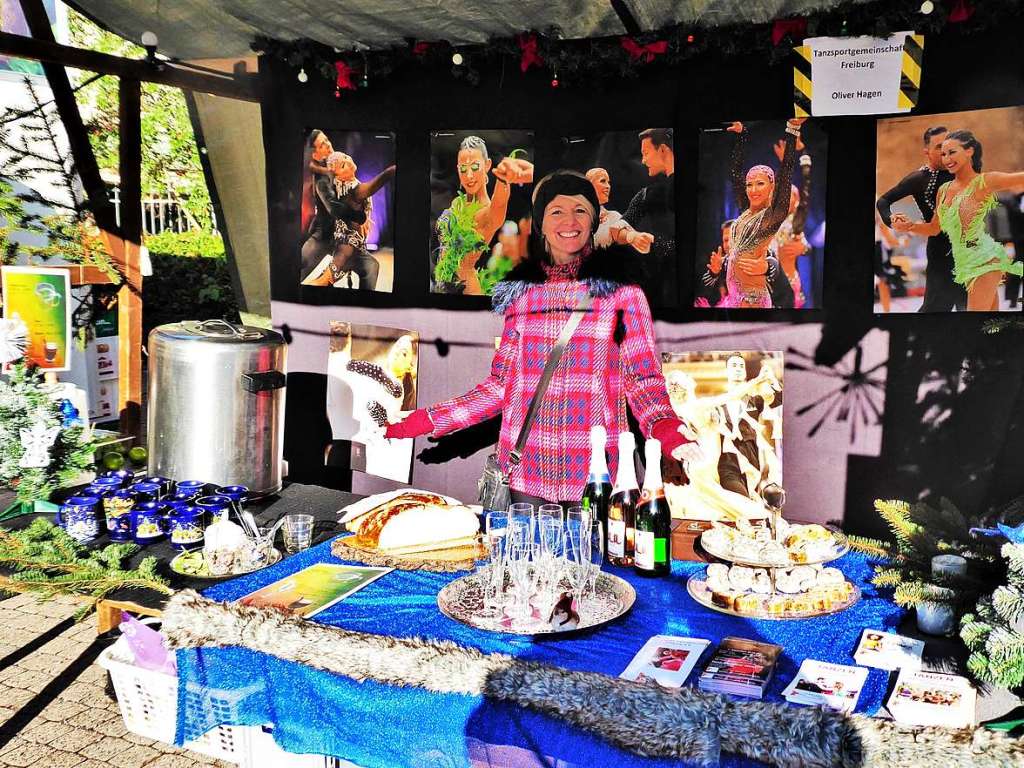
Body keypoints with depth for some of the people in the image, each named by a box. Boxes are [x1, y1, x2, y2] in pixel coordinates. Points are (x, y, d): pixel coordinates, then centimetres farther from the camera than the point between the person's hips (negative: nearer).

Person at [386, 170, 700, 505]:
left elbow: (644, 380, -2)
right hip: (528, 469, 2)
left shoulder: (621, 291, 1)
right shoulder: (522, 292, 8)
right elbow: (501, 385, 9)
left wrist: (665, 428, -23)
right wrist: (428, 421, 1)